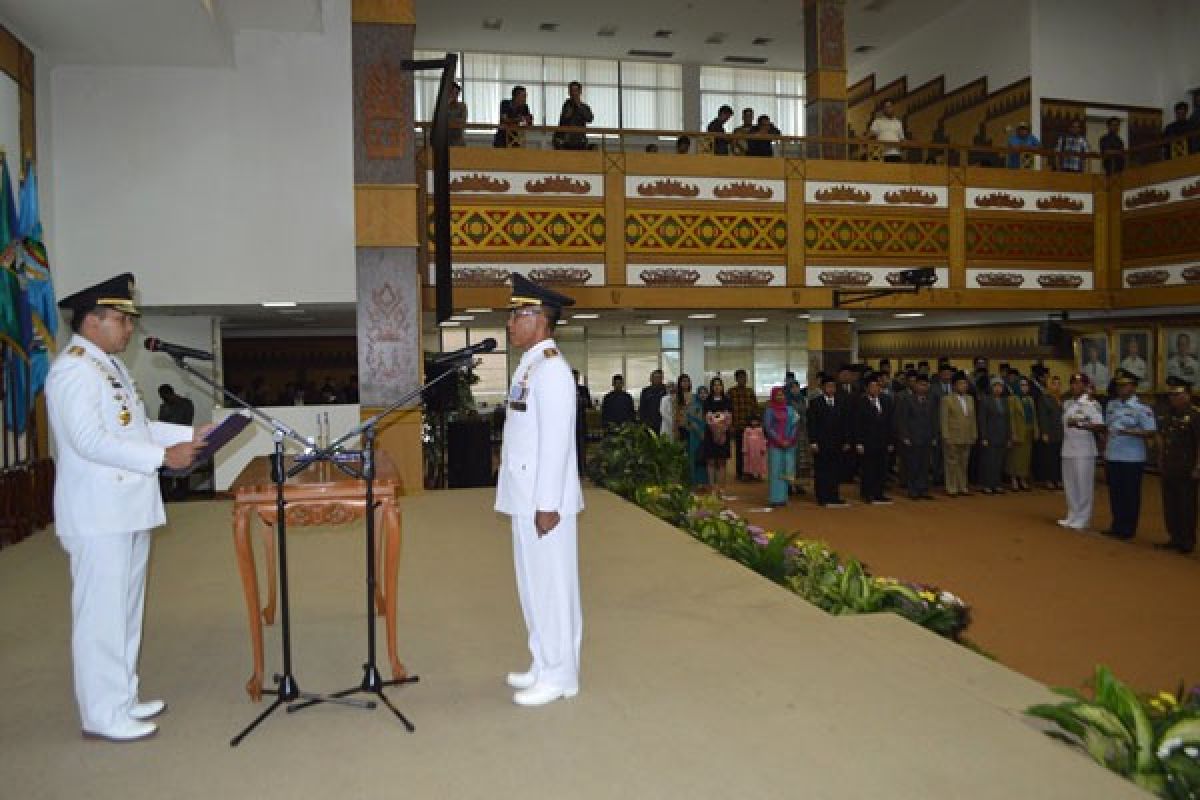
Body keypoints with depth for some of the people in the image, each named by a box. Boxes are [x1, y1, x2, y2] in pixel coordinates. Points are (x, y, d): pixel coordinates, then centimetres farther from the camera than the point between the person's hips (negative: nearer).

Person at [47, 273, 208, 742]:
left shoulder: (109, 365, 15)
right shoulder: (73, 370, -16)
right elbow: (91, 441, -24)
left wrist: (189, 434, 10)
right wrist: (163, 456, -25)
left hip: (128, 508, 10)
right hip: (98, 516, -10)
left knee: (126, 610, 17)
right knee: (102, 614, -1)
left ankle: (122, 698, 30)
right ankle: (103, 716, 11)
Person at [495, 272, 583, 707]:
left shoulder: (551, 369, -16)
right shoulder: (529, 366, 14)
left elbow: (556, 441, -21)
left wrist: (548, 505, -21)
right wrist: (529, 500, 18)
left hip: (544, 500, -10)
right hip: (525, 496, 10)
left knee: (552, 585, 1)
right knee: (534, 585, 17)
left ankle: (558, 676, 14)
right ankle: (544, 665, 31)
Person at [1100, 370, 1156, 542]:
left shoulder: (1142, 408, -10)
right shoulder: (1111, 405, 8)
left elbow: (1151, 433, -12)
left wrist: (1129, 432, -26)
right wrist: (1105, 450, 9)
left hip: (1132, 458, -5)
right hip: (1112, 457, 5)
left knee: (1130, 495, 5)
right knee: (1115, 493, 13)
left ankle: (1128, 529, 15)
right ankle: (1117, 526, 25)